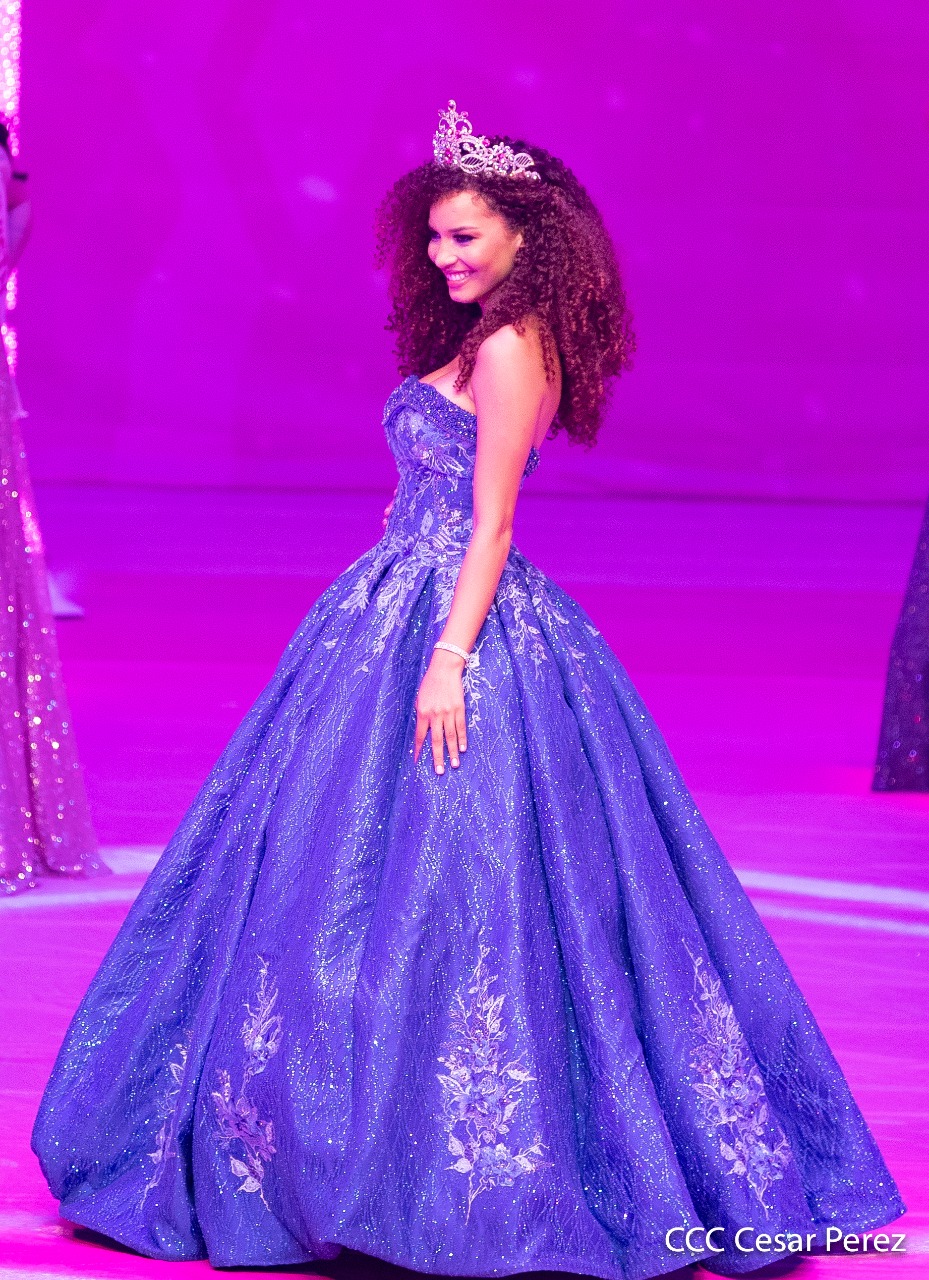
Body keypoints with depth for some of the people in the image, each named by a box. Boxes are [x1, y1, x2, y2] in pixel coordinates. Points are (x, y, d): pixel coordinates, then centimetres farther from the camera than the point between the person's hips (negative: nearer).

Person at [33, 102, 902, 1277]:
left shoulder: (508, 350, -13)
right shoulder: (482, 341, 16)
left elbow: (491, 521, -18)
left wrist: (450, 659, -23)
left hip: (457, 627, -10)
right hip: (403, 613, 10)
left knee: (429, 880, -7)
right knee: (417, 875, 13)